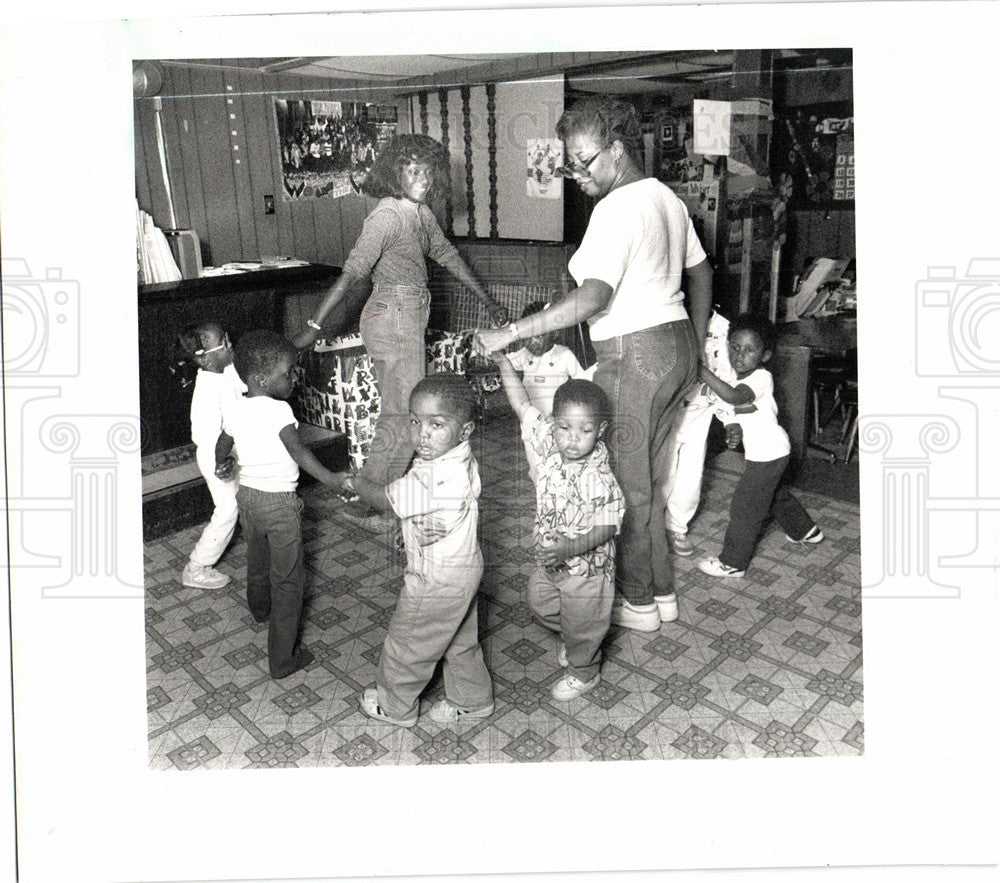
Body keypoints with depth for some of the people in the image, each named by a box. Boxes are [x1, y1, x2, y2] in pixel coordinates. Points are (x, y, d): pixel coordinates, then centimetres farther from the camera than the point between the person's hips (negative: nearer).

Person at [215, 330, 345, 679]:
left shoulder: (232, 409, 0)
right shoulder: (279, 410, -22)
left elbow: (223, 445, 17)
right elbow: (298, 451, -30)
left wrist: (222, 465, 38)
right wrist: (331, 479, -31)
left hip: (247, 495, 7)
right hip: (279, 502, -7)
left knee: (257, 560, 32)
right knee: (287, 578, 4)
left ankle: (259, 608, 61)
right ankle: (282, 659, 9)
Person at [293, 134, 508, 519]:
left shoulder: (420, 211, 11)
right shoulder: (387, 215, -16)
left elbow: (445, 253, 23)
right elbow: (351, 272, -22)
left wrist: (486, 300, 25)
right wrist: (313, 326, -25)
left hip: (411, 317, 9)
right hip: (392, 317, -9)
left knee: (399, 412, 13)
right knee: (404, 415, -7)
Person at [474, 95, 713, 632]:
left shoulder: (617, 208, -17)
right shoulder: (666, 197, 14)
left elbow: (593, 297, -29)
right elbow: (700, 271, 20)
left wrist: (509, 334, -29)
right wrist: (696, 345, 26)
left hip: (634, 354, -10)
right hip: (676, 345, 10)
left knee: (626, 484, 4)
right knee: (647, 477, 18)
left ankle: (637, 602, 18)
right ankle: (661, 590, 29)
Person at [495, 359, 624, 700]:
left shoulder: (599, 480, -31)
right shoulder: (549, 444, -14)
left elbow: (606, 528, -28)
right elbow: (522, 405, -11)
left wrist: (571, 548, -42)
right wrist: (504, 361, -16)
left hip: (587, 569, -6)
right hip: (550, 561, 7)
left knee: (581, 627, 16)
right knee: (539, 602, 28)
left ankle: (584, 672, 46)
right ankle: (570, 639, 57)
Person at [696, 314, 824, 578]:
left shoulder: (761, 378, -23)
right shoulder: (739, 376, 6)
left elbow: (733, 396, -40)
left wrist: (701, 371, -42)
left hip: (768, 454, -10)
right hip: (767, 451, 10)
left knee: (745, 505, -4)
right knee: (775, 494, 29)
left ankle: (732, 562, 7)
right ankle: (805, 530, 50)